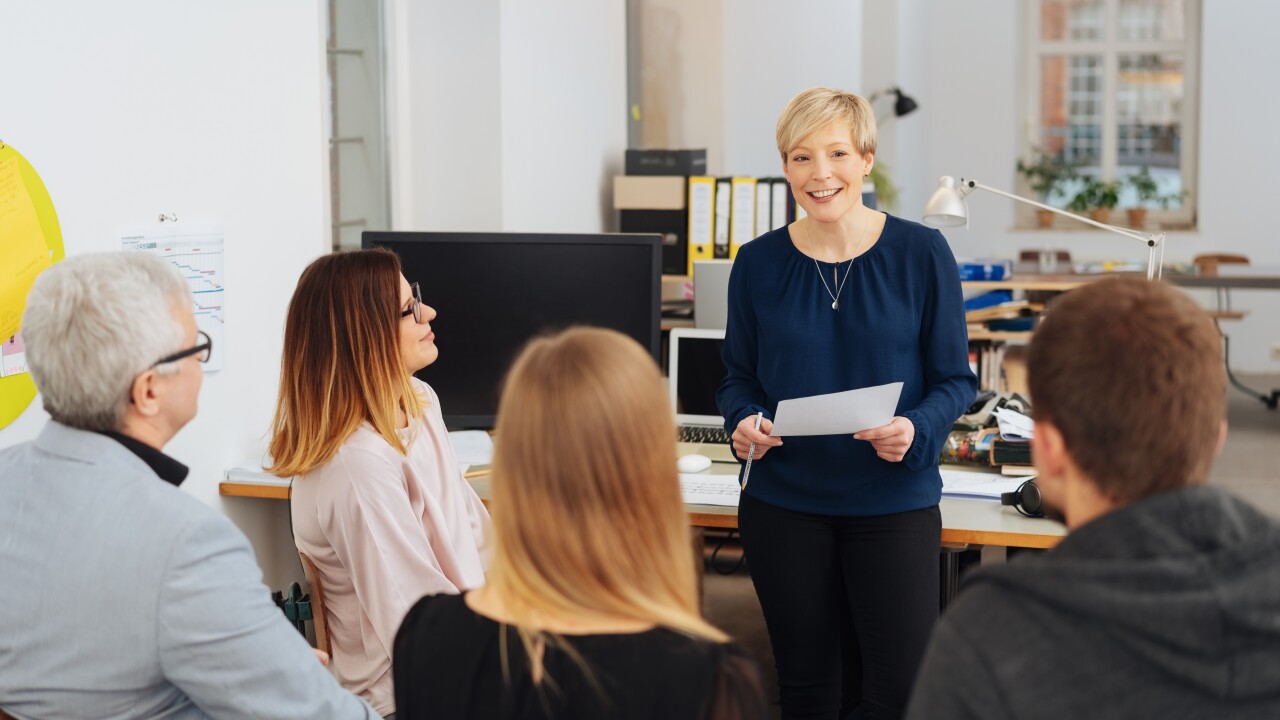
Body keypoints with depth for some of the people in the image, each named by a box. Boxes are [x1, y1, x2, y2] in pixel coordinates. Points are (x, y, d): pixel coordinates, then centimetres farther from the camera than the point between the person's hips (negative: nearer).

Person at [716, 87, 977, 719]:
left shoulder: (920, 254, -5)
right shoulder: (759, 263, 1)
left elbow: (955, 378, 0)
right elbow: (739, 376, 10)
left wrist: (915, 430, -20)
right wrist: (744, 422, -12)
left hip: (893, 499, -1)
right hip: (783, 501, 2)